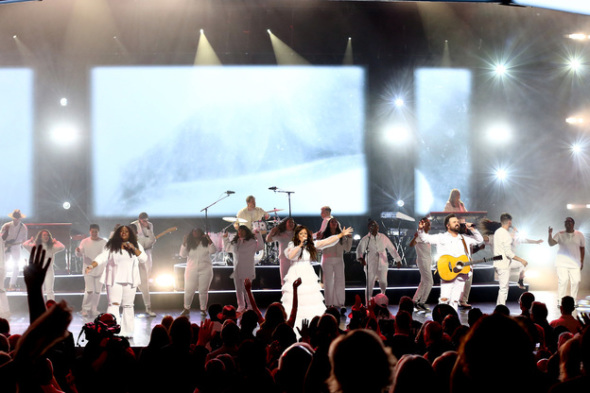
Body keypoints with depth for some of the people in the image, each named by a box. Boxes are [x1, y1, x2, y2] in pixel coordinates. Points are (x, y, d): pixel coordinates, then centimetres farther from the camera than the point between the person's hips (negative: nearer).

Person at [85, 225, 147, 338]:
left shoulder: (136, 246, 10)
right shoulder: (111, 246, 5)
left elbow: (144, 259, 0)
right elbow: (102, 257, -4)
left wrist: (134, 248, -11)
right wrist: (91, 266, -19)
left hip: (130, 280, 2)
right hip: (114, 279, -2)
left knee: (128, 305, 5)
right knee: (114, 304, -12)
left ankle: (127, 332, 11)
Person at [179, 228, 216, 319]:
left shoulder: (206, 243, 4)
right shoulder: (189, 244, 7)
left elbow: (213, 251, -11)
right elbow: (183, 255, -1)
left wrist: (209, 240, -21)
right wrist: (184, 243, -11)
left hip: (205, 271, -1)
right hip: (191, 271, 1)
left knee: (203, 291, 0)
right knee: (188, 290, -1)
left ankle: (203, 310, 8)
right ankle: (186, 309, 10)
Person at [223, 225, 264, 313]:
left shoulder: (252, 242, -4)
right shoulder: (235, 242, 15)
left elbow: (260, 246, -19)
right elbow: (227, 248, 31)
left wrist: (258, 235, -22)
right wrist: (225, 238, 25)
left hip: (247, 271, -6)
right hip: (237, 270, 6)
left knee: (246, 289, -9)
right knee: (238, 290, 9)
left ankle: (250, 307, 1)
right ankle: (241, 307, 18)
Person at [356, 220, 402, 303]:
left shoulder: (383, 238, 8)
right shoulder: (365, 239, 0)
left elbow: (392, 249, 16)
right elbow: (360, 249, -15)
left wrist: (398, 259, 15)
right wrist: (361, 258, -35)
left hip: (382, 265, 1)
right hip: (370, 266, -1)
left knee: (383, 284, -11)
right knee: (369, 286, 1)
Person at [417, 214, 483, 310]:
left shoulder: (464, 238, 19)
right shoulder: (441, 238, 9)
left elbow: (479, 240, 24)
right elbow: (425, 238, 6)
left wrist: (472, 229, 11)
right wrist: (421, 229, -13)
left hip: (462, 272, 4)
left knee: (455, 300, 2)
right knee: (445, 298, -17)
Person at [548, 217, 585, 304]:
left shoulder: (579, 235, 7)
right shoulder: (560, 234, 4)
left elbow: (582, 248, 11)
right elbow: (551, 243, -5)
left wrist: (582, 261, 7)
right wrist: (550, 234, -23)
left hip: (575, 263, 1)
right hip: (562, 263, -1)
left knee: (576, 281, -3)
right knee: (562, 281, -8)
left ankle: (573, 300, 11)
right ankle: (560, 301, -2)